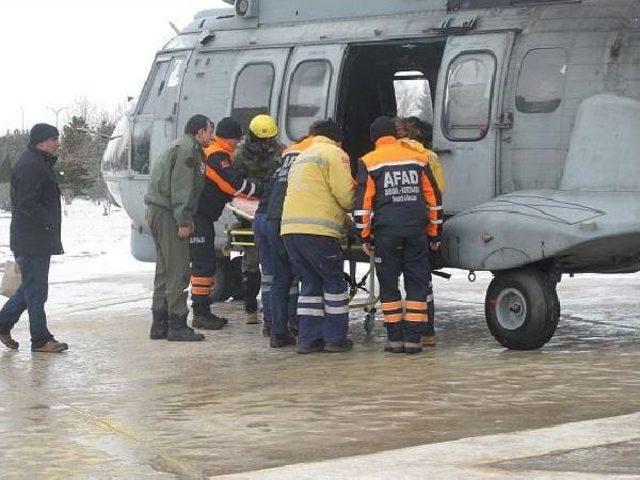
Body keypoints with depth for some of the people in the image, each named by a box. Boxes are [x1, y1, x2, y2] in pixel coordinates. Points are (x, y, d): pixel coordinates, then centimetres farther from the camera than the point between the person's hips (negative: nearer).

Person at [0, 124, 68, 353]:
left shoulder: (40, 163, 18)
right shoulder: (29, 166, -16)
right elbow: (27, 203, -22)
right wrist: (49, 222, -22)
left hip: (38, 239, 11)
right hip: (32, 240, -11)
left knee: (32, 286, 16)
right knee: (35, 290, -4)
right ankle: (41, 339, 0)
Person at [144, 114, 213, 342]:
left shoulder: (188, 148, 23)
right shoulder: (187, 149, -10)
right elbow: (181, 187, -18)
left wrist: (186, 218, 16)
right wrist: (184, 220, -21)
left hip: (157, 212, 11)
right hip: (167, 213, -11)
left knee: (165, 270, 13)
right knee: (178, 270, -10)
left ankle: (159, 324, 15)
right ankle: (177, 325, -11)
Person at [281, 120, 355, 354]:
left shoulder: (302, 157, 27)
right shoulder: (334, 154, 0)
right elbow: (345, 194, -9)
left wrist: (342, 218, 27)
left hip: (290, 229, 8)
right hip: (317, 230, -8)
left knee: (310, 283, 15)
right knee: (334, 283, 5)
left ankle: (308, 339, 10)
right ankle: (335, 338, 7)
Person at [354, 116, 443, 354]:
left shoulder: (369, 162, 2)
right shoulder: (418, 158, 11)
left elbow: (363, 201, -2)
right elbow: (434, 198, 13)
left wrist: (365, 235, 5)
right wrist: (435, 233, 19)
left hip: (386, 232, -2)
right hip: (417, 231, 2)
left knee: (388, 284, 7)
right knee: (417, 283, 6)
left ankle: (395, 338, 5)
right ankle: (413, 339, 1)